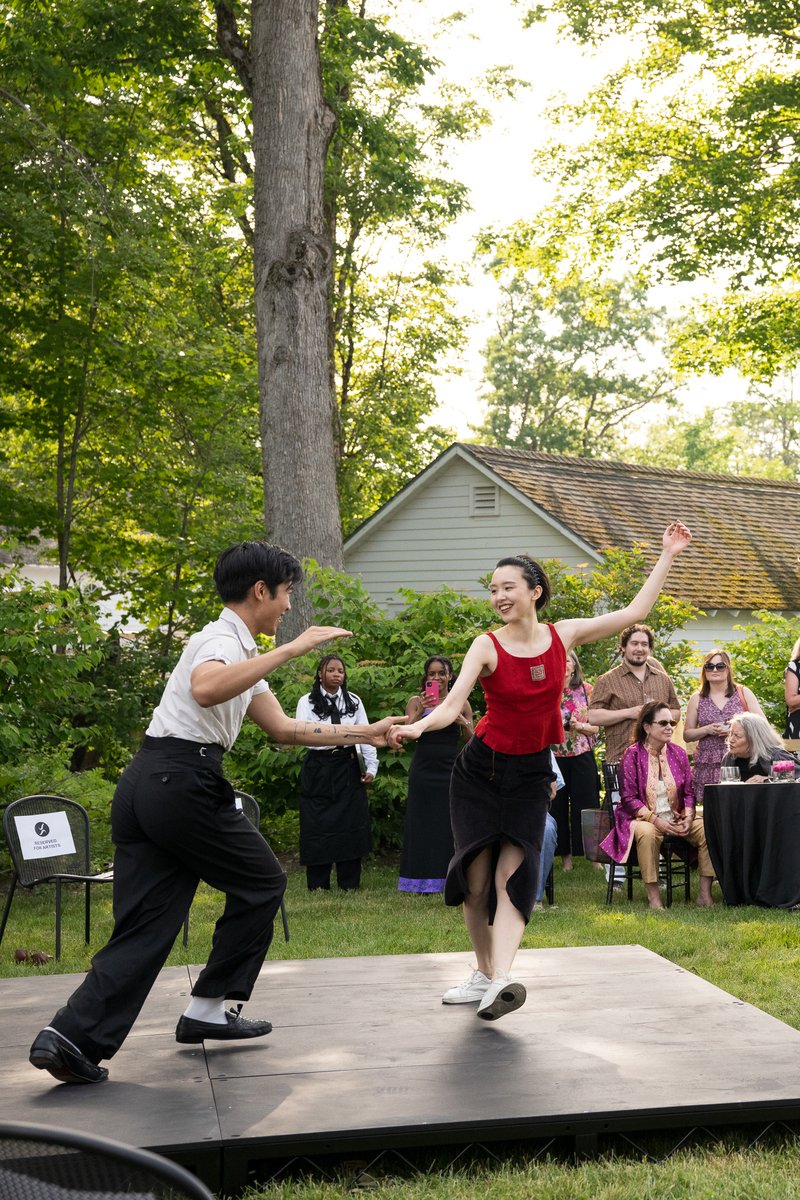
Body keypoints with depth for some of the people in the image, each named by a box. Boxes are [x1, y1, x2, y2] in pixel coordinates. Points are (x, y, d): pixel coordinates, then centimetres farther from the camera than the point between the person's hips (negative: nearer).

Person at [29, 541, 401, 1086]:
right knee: (262, 883, 10)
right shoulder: (222, 639, -7)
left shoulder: (238, 652, 24)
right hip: (182, 782, -9)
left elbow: (284, 728, 28)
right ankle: (208, 1011, 15)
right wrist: (290, 649, -27)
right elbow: (206, 690, -32)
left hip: (143, 785, 9)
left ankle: (72, 1036, -8)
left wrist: (365, 733, 27)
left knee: (146, 922, 4)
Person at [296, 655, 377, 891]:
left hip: (348, 767, 2)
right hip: (318, 767, -2)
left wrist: (371, 767, -2)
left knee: (351, 822, 4)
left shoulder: (354, 701, 5)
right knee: (318, 825, 0)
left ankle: (349, 883, 13)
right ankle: (318, 884, 9)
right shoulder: (307, 702, -2)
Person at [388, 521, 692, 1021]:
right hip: (481, 769, -1)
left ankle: (502, 980, -28)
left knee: (514, 873, -16)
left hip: (531, 774, 1)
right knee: (476, 878, -4)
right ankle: (484, 974, 15)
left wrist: (668, 556, 7)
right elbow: (452, 705, -19)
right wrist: (416, 727, -40)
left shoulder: (564, 635, -1)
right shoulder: (487, 646, -10)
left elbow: (634, 612, 6)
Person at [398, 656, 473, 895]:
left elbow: (472, 741, 8)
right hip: (423, 770, 0)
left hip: (451, 770, 0)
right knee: (423, 824, 2)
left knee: (451, 825, 0)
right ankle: (425, 883, 6)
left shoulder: (461, 703, 7)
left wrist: (464, 723, -11)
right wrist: (420, 711, -18)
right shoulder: (416, 702, 6)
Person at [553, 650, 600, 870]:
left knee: (586, 803, 0)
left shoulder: (587, 690, 2)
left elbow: (596, 726, 3)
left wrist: (580, 726, -16)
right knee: (557, 805, 4)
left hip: (582, 755, -1)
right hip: (553, 755, 1)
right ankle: (565, 854, 13)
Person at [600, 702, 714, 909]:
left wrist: (688, 817, -9)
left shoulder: (679, 753, 11)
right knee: (647, 833, -39)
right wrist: (656, 820, -18)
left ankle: (704, 893, -17)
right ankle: (653, 896, -30)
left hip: (677, 819, 4)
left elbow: (689, 792, 11)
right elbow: (628, 798, -8)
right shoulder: (632, 755, -3)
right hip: (643, 818, -4)